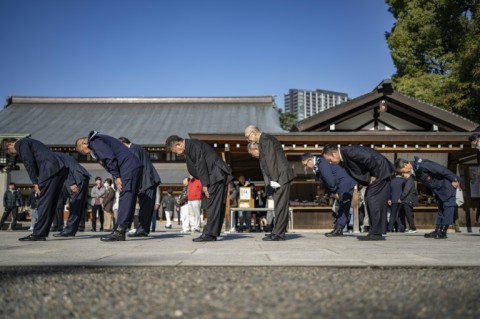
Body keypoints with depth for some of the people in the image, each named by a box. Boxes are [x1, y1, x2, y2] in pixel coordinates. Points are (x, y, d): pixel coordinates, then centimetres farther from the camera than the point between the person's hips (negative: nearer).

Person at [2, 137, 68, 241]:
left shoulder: (20, 144, 5)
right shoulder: (29, 142, 33)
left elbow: (29, 163, -7)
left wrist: (35, 182, -6)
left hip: (50, 170, -9)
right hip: (61, 169, 9)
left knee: (44, 203, -8)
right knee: (50, 203, 9)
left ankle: (38, 234, -7)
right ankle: (43, 232, 13)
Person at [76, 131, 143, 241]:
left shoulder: (94, 142, -1)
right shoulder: (99, 139, 29)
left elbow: (110, 158, -15)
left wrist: (116, 177, -13)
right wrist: (117, 178, 14)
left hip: (129, 167, -10)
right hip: (135, 167, 10)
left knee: (125, 198, -13)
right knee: (128, 200, 7)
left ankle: (118, 232, -15)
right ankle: (120, 232, 9)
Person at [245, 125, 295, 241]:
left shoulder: (265, 139, -11)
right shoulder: (263, 140, 20)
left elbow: (271, 160, -17)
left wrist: (274, 179, -18)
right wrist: (272, 179, 12)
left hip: (283, 176, -10)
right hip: (280, 176, 10)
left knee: (280, 205, -8)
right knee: (280, 205, 11)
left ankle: (277, 233, -7)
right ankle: (280, 233, 14)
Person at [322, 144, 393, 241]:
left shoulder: (349, 151, -21)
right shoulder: (344, 157, 10)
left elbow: (369, 158, -28)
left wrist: (374, 175, -17)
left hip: (380, 171, -10)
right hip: (375, 174, 10)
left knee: (374, 199, -12)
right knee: (369, 199, 10)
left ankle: (377, 233, -10)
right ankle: (374, 232, 13)